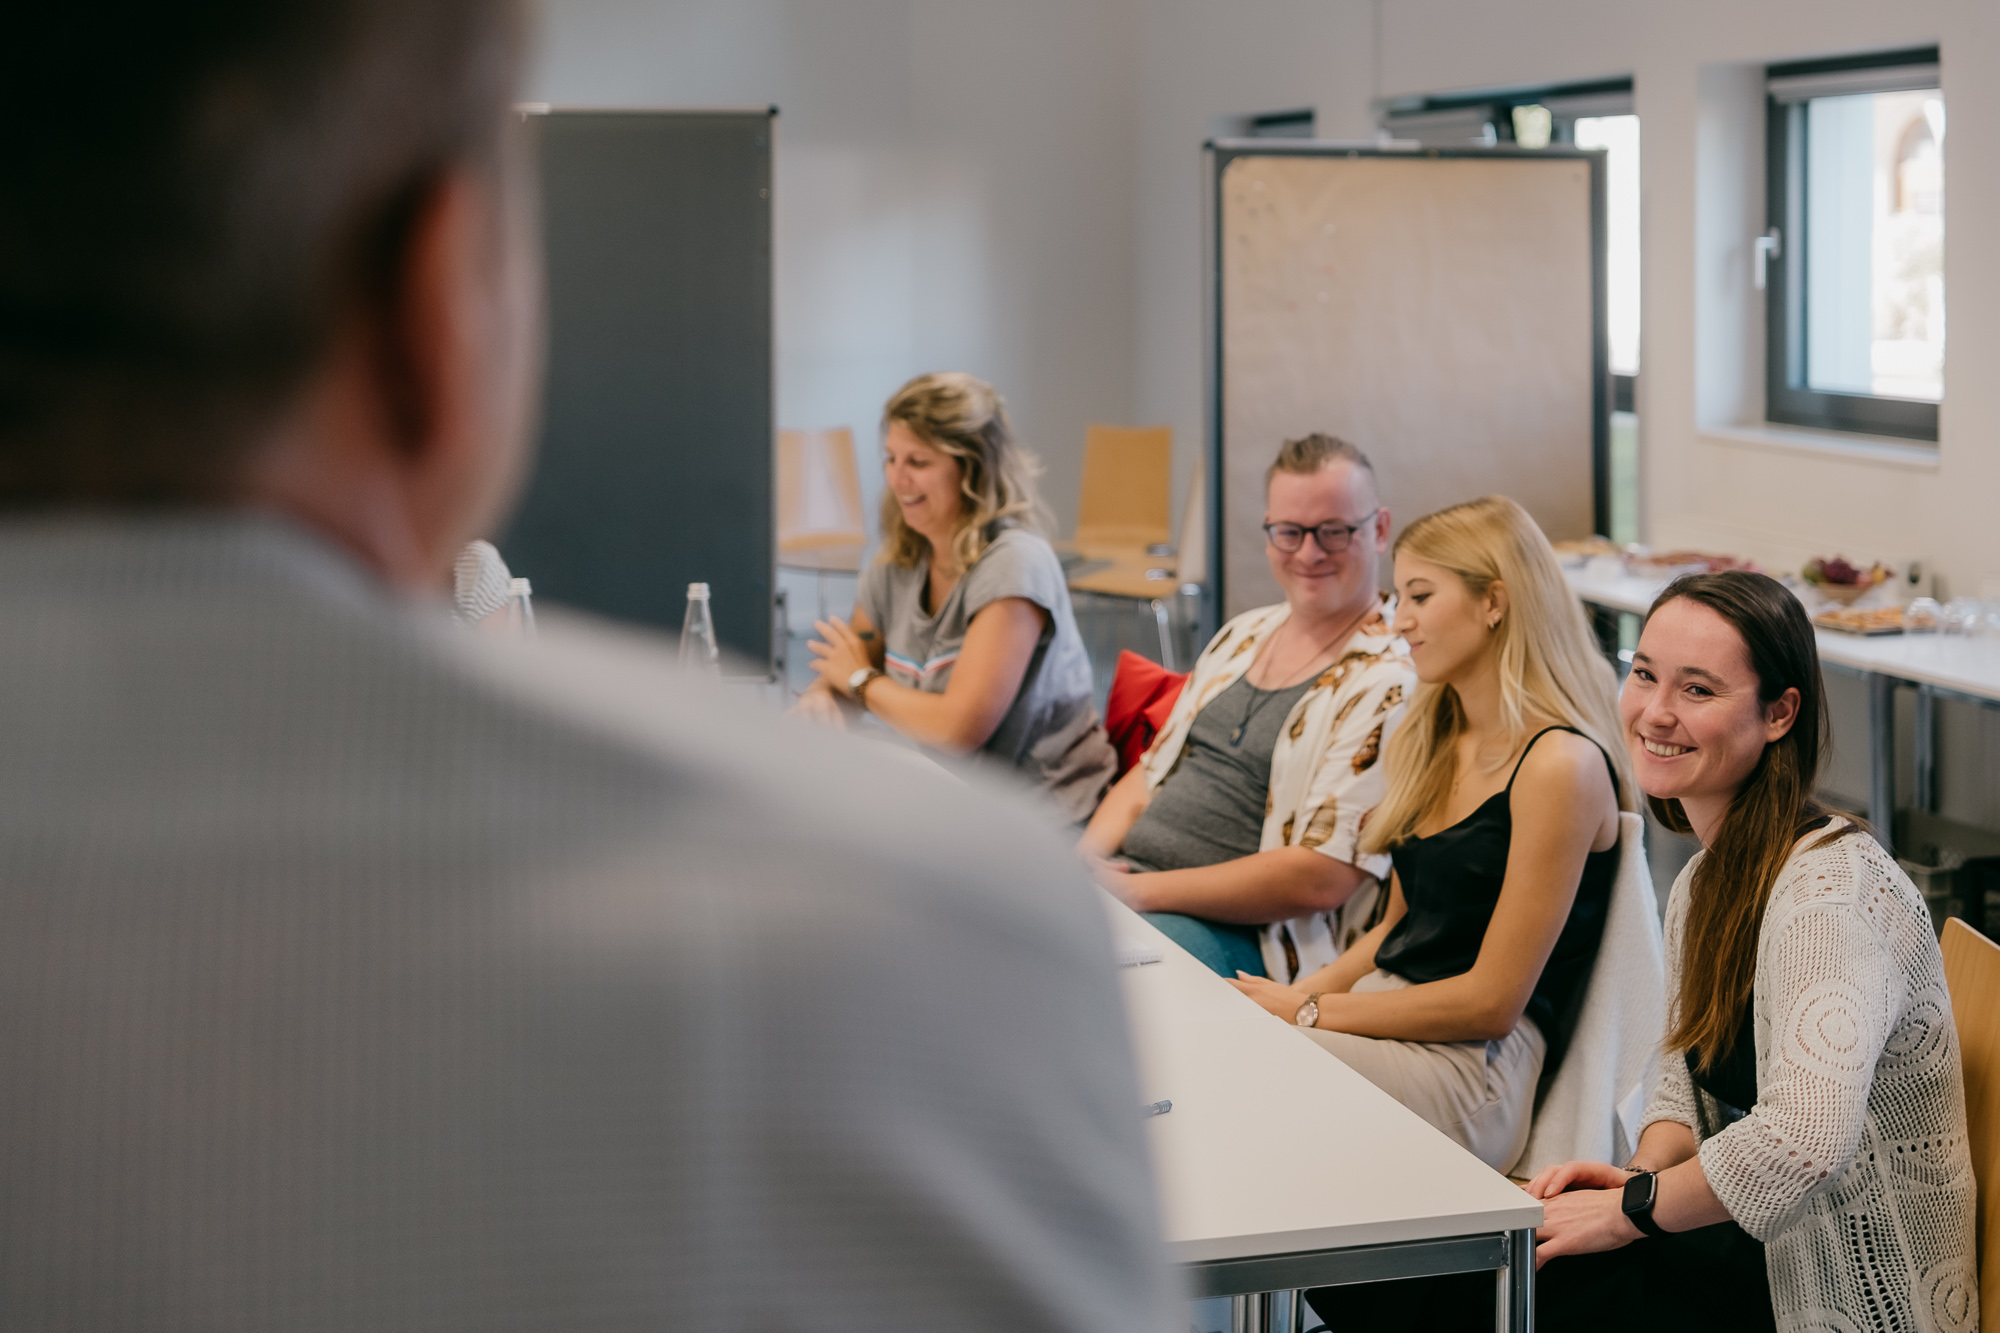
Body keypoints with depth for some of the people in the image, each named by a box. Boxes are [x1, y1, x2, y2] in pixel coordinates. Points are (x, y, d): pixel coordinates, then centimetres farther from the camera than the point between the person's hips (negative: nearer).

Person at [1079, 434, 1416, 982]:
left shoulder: (1388, 684, -10)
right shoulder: (1244, 635, 17)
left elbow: (1322, 879, -17)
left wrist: (1141, 890, -19)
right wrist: (1083, 858, -1)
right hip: (1123, 881, 8)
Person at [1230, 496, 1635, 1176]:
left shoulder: (1561, 767, -12)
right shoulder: (1436, 738, 16)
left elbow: (1490, 1003, -13)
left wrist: (1310, 1013, -9)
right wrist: (1291, 995, 3)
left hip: (1476, 1062, -8)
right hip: (1388, 1013, 8)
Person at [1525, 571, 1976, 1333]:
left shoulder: (1829, 889, -23)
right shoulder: (1706, 882, 8)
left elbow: (1802, 1142, -35)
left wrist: (1632, 1210, -20)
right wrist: (1641, 1173, -6)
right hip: (1759, 1247, 8)